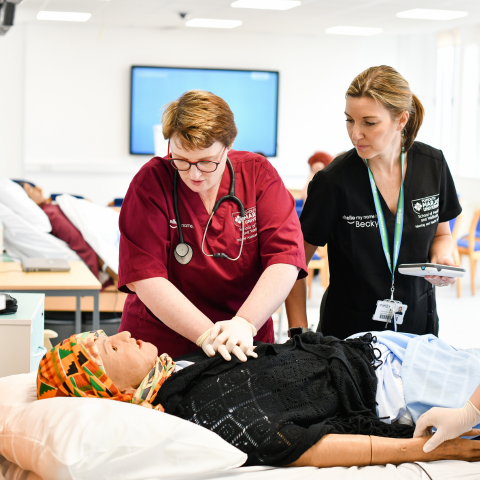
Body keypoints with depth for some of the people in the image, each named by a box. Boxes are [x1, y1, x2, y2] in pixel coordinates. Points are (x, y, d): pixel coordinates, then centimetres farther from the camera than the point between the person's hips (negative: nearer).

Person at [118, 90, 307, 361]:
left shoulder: (259, 174, -1)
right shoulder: (151, 181, -6)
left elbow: (285, 260, -9)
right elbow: (145, 277, -13)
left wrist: (244, 323, -23)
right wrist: (206, 333, -22)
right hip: (161, 345, -2)